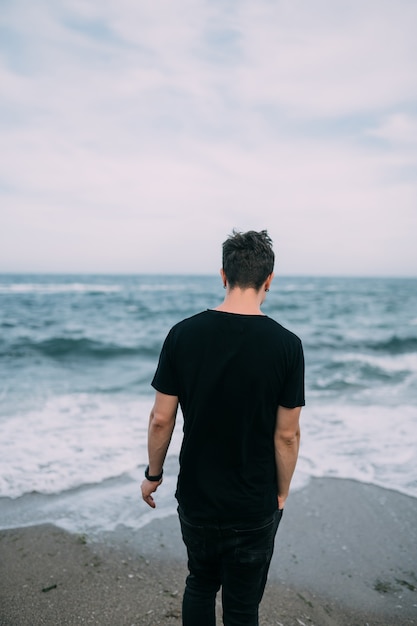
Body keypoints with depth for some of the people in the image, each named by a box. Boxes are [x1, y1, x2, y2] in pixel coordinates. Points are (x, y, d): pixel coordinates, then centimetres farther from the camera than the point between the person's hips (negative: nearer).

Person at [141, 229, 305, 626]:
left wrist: (153, 474, 9)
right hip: (254, 509, -2)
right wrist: (282, 493, 5)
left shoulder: (183, 334, -12)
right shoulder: (286, 345, -16)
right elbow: (287, 435, -11)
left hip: (195, 500, 2)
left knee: (200, 584, 27)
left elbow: (161, 419, -7)